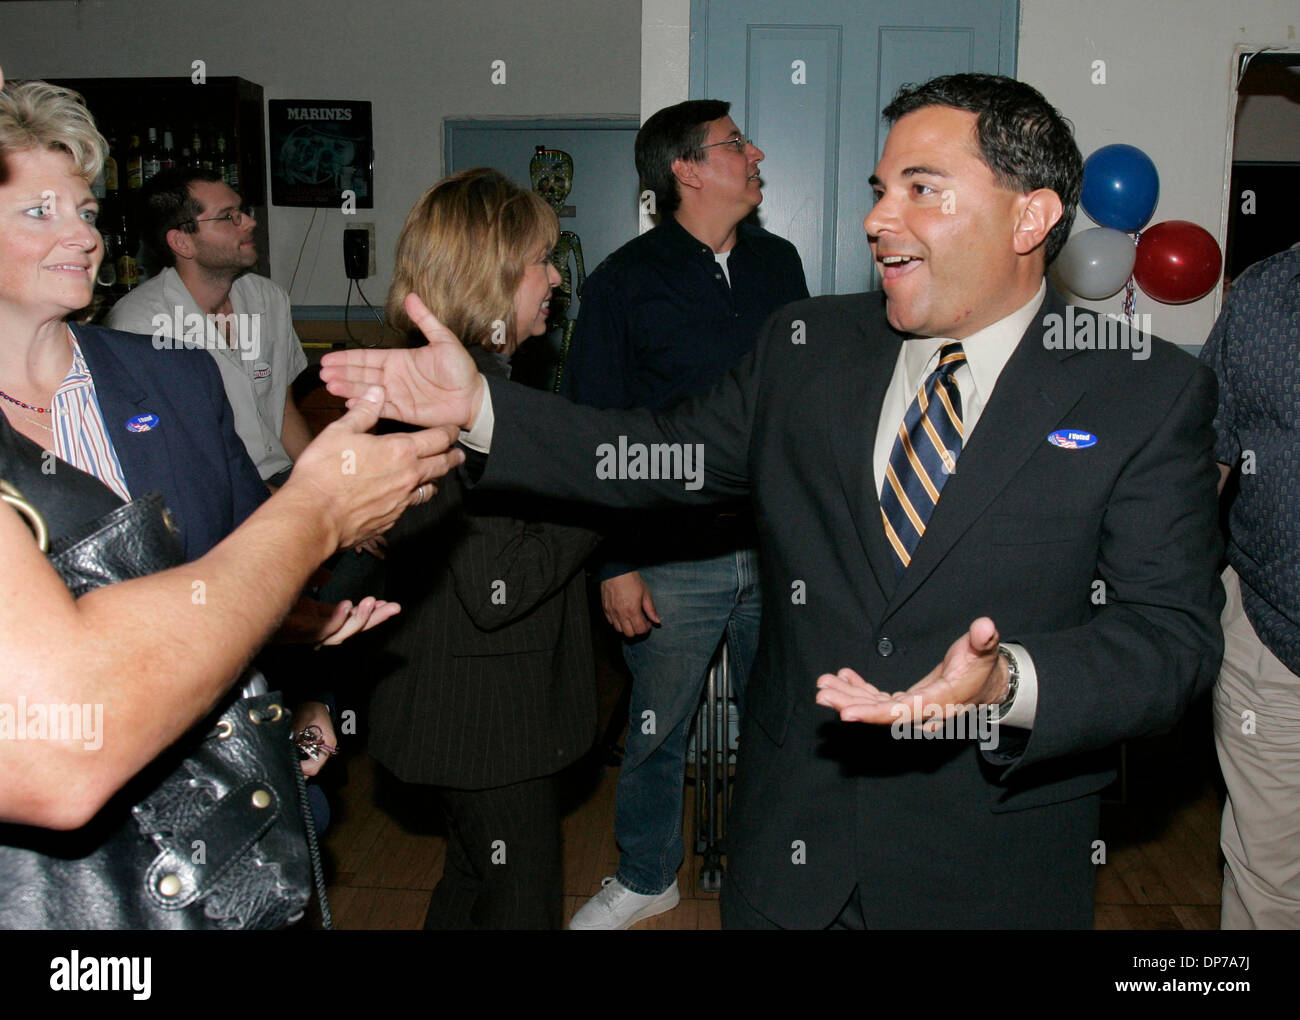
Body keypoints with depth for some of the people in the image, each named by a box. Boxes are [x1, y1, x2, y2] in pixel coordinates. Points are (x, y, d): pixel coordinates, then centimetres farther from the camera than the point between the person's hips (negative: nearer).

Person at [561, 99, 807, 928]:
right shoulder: (624, 283, -4)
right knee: (657, 730, 10)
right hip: (672, 559, -3)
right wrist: (614, 564, -9)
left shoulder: (779, 263, 9)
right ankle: (647, 878, 34)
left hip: (780, 548, 4)